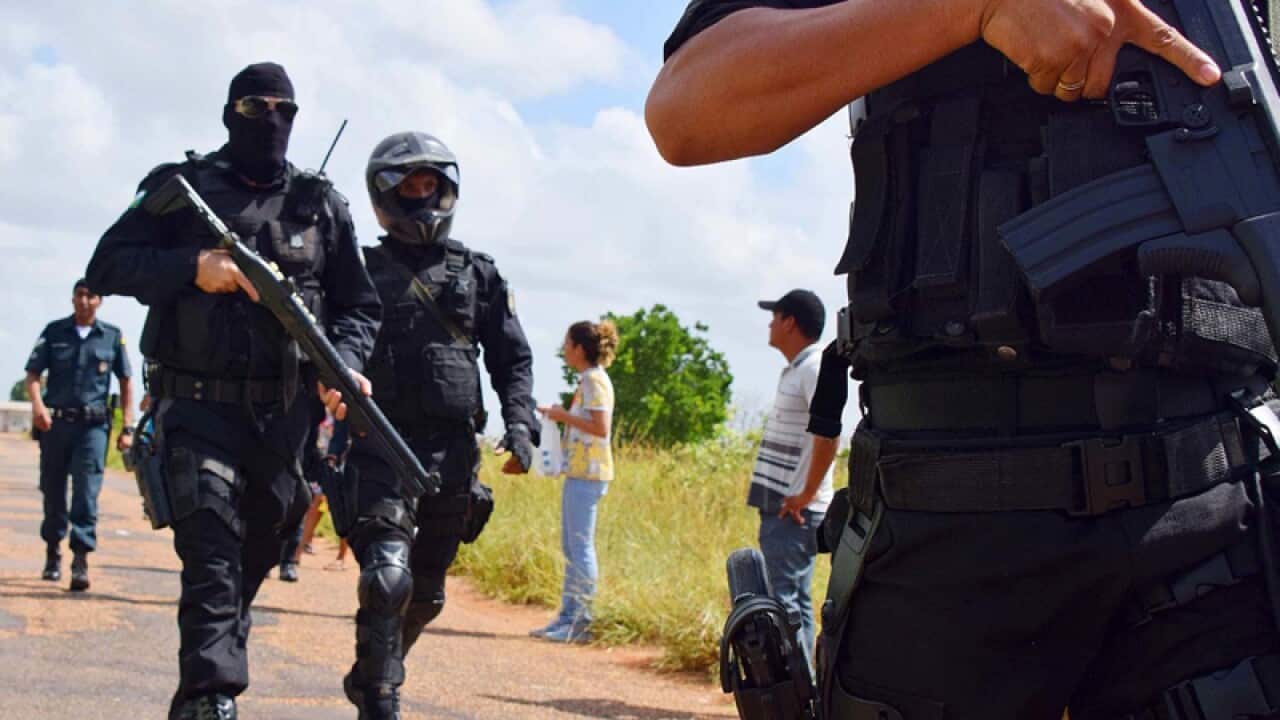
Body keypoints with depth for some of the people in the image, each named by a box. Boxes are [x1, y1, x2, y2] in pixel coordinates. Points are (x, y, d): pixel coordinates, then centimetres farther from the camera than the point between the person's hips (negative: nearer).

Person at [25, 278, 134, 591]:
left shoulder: (112, 336, 6)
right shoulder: (54, 331, 7)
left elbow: (126, 381, 9)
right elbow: (33, 373, 2)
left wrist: (127, 427, 4)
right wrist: (37, 404, -18)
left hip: (93, 424, -1)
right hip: (55, 422, 1)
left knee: (87, 491, -11)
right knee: (53, 489, 10)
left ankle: (81, 559, -14)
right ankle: (53, 549, 28)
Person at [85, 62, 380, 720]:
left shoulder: (322, 205, 10)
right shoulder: (182, 187, 5)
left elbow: (359, 306, 11)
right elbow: (106, 268, -2)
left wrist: (345, 363, -9)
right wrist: (193, 267, -17)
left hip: (284, 418, 3)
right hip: (200, 409, -3)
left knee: (253, 563, 13)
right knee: (212, 557, -18)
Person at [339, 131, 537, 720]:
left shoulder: (479, 273, 13)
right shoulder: (362, 270, 9)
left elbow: (512, 357, 12)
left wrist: (520, 424, -4)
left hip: (452, 452, 3)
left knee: (424, 594, 11)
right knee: (387, 576, -21)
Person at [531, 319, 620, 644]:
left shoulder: (595, 380, -12)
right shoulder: (588, 380, 18)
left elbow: (601, 428, -20)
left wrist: (565, 416, -14)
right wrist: (559, 414, 15)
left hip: (588, 474, -10)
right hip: (579, 471, 10)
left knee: (581, 546, -8)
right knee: (571, 547, 12)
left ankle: (583, 621, -5)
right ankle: (568, 616, 17)